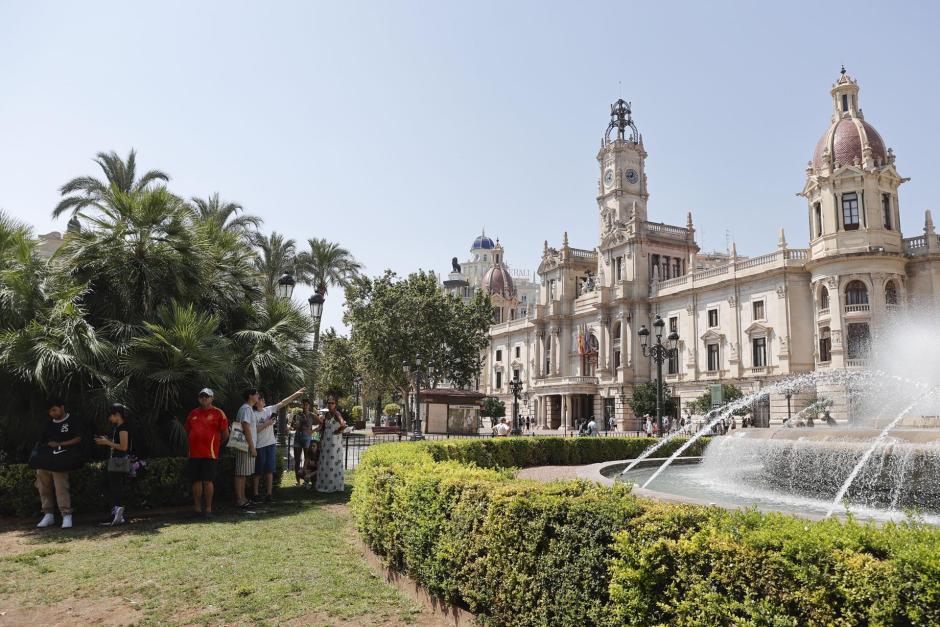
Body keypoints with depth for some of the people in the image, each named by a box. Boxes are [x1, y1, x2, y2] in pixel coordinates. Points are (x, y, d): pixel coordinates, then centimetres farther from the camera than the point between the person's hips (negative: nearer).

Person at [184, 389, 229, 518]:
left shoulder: (218, 413, -1)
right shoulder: (193, 413, 14)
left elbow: (225, 434, 2)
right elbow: (188, 430, 23)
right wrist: (195, 442, 16)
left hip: (209, 453, -5)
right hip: (194, 452, 5)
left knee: (208, 481, -5)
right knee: (196, 481, 8)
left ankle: (208, 508, 3)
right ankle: (197, 508, 17)